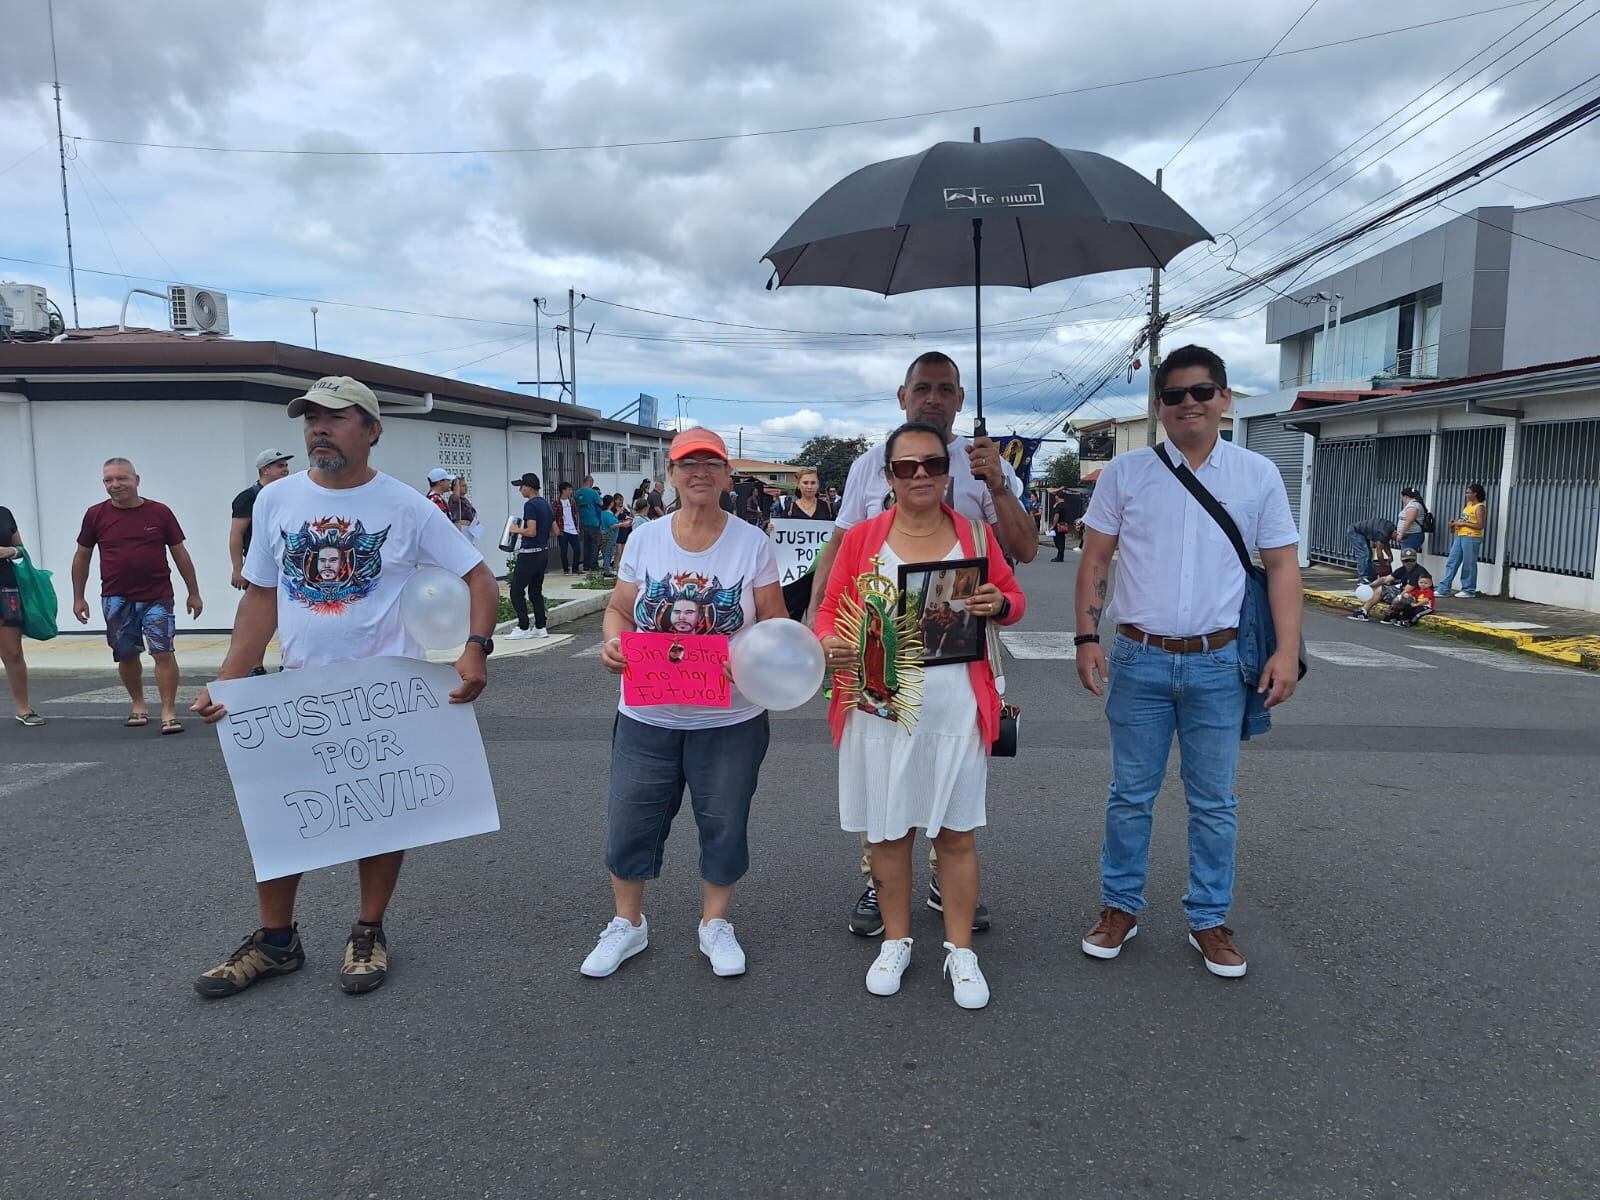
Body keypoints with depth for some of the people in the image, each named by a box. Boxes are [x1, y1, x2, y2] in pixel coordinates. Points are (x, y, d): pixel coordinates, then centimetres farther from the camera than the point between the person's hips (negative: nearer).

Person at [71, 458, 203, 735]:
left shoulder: (160, 512, -2)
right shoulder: (96, 515, 2)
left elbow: (180, 553, 4)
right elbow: (82, 557, 10)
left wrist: (193, 593, 3)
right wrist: (78, 598, 9)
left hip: (157, 597, -2)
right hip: (116, 600, 2)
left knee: (163, 652, -9)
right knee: (126, 655, 11)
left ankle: (169, 712, -5)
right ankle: (138, 706, 28)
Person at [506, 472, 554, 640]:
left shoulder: (530, 505, -15)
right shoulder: (547, 505, 12)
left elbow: (531, 532, -23)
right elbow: (555, 531, 15)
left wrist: (517, 530, -7)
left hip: (529, 555, -9)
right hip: (543, 553, 9)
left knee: (516, 591, -2)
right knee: (536, 591, 14)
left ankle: (523, 628, -2)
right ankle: (540, 628, 15)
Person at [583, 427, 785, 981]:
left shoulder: (752, 543, -3)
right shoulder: (644, 539, 2)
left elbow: (775, 622, 0)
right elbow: (619, 610, 8)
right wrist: (614, 643, -14)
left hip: (730, 718, -1)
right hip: (646, 715, 2)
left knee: (723, 825, 12)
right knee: (630, 822, 10)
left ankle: (715, 924, 35)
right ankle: (627, 923, 34)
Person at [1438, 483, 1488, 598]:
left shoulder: (1479, 507, -11)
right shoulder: (1468, 504, 15)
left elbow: (1480, 525, -18)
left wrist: (1463, 523, -16)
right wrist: (1457, 522, 9)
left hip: (1471, 538, -9)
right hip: (1460, 537, 9)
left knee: (1469, 565, -1)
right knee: (1451, 562, 7)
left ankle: (1469, 591, 8)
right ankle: (1444, 589, 8)